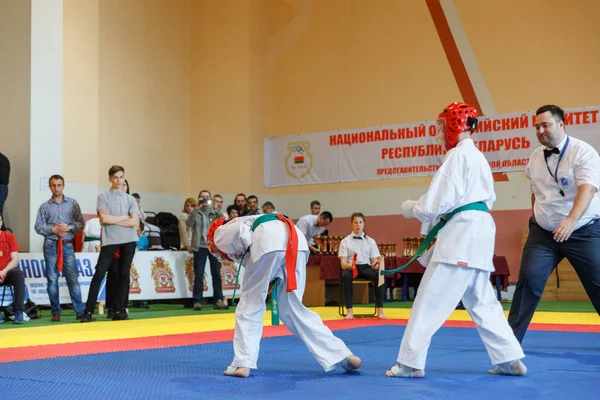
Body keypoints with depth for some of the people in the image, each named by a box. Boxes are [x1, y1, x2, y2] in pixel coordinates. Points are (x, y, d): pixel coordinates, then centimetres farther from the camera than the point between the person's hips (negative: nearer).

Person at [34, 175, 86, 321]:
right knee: (52, 280, 3)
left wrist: (69, 228, -14)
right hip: (51, 245, 1)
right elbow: (38, 226, 3)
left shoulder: (73, 203, 6)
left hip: (68, 245, -1)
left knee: (73, 279, -4)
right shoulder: (45, 206, 7)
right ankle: (56, 312, 10)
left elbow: (80, 223, 3)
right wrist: (53, 229, -11)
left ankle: (80, 311, -3)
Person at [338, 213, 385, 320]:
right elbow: (343, 263, -3)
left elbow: (374, 261, 7)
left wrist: (375, 265, -18)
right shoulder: (345, 241, 6)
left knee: (379, 275, -33)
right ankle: (349, 311, -34)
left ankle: (380, 311, -26)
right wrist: (349, 265, -27)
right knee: (346, 276, -39)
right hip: (350, 268, -1)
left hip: (366, 267, 2)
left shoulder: (370, 241, 12)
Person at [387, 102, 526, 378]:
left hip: (462, 231, -10)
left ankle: (411, 362, -2)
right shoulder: (477, 156, 20)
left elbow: (439, 201, -14)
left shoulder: (458, 155, -9)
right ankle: (510, 359, 15)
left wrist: (411, 209, 5)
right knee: (481, 300, 15)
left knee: (431, 299, -6)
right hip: (479, 230, 10)